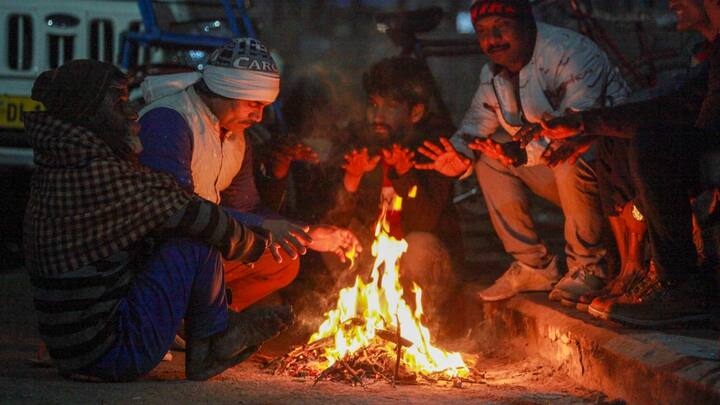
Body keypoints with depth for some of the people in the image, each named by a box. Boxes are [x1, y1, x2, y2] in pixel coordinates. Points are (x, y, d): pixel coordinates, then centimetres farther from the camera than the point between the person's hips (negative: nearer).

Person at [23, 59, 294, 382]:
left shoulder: (54, 167, 11)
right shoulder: (103, 175, -20)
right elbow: (193, 216, -14)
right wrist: (255, 246, 4)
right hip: (114, 354, -10)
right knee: (195, 244, -9)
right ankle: (212, 337, 13)